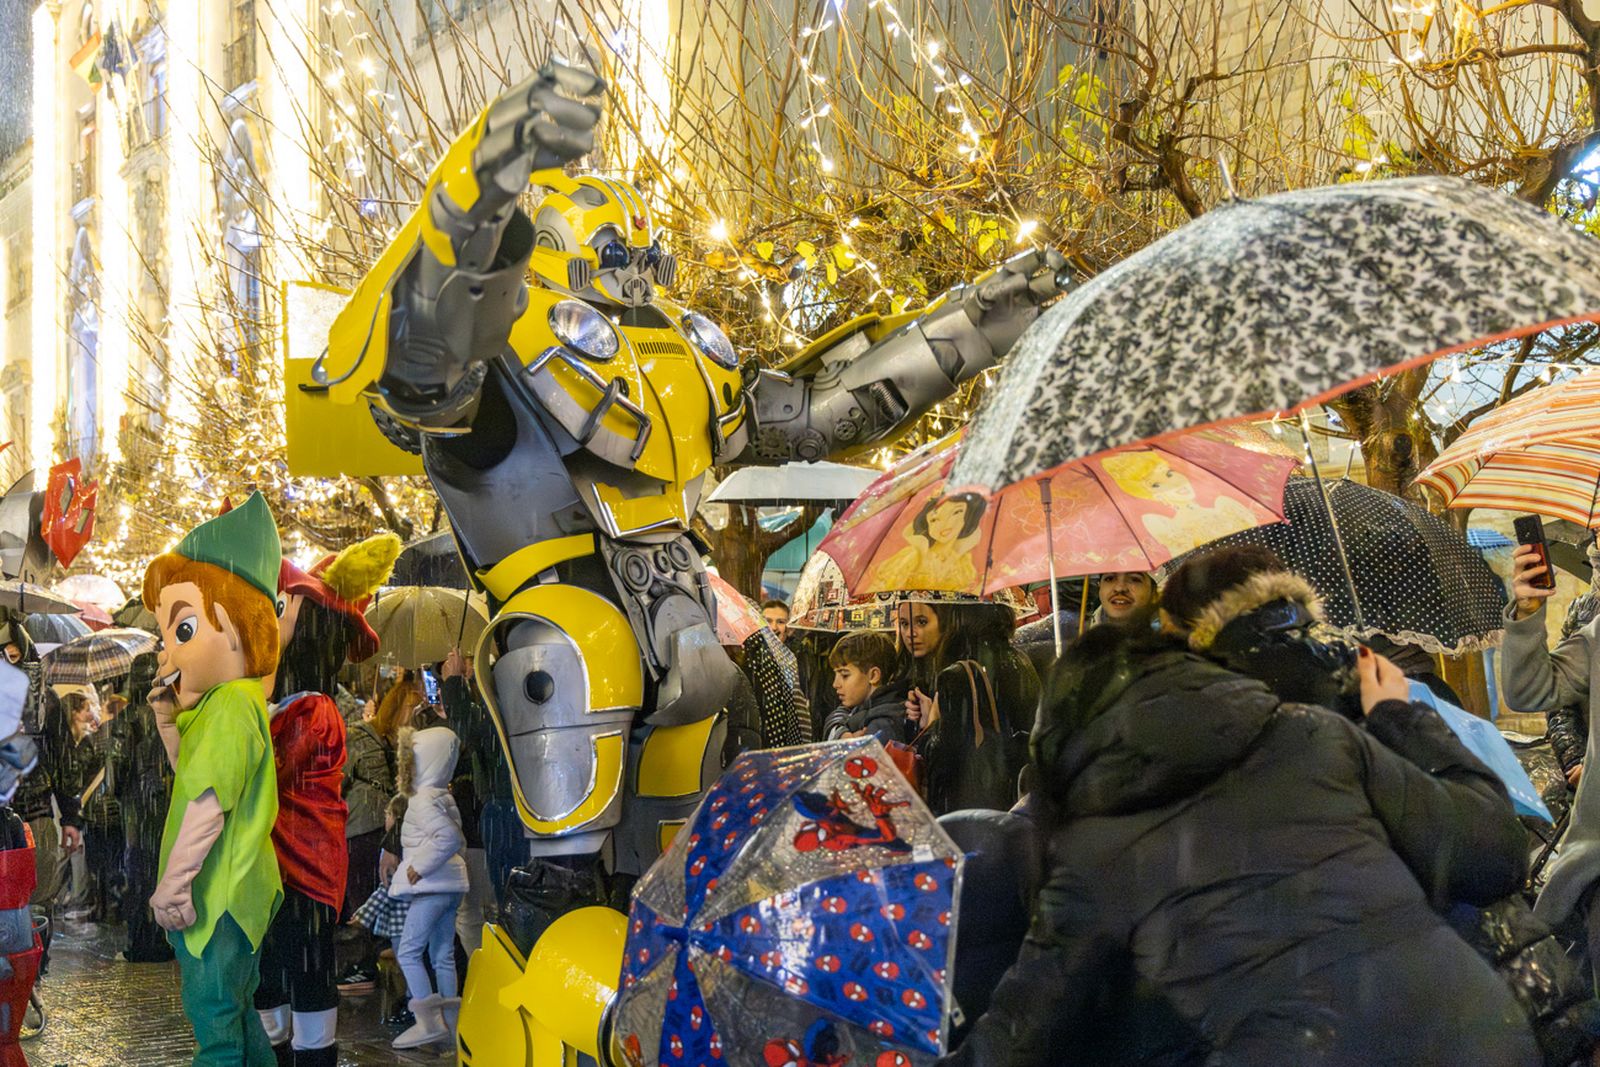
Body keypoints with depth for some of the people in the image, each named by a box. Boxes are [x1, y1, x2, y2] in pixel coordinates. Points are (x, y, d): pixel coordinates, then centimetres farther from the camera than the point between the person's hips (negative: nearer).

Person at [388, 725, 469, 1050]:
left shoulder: (424, 800, -14)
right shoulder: (443, 796, 15)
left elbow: (449, 837, -27)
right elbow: (458, 839, 21)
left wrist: (420, 867, -19)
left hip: (432, 887, -10)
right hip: (450, 885, 10)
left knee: (408, 951, -5)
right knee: (443, 955, 12)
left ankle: (429, 1021, -8)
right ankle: (450, 1023, 15)